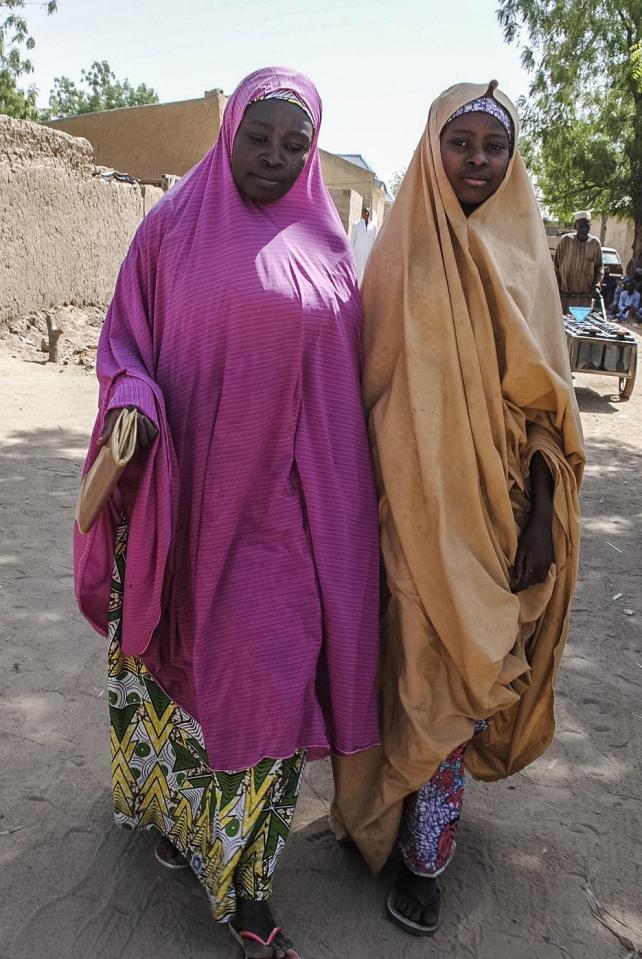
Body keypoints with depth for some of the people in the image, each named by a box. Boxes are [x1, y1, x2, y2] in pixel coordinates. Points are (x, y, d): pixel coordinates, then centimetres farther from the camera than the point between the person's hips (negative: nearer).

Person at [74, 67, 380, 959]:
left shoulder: (326, 243, 7)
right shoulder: (174, 226, 3)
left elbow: (345, 377, 10)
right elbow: (126, 337, 4)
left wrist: (344, 499, 9)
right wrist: (133, 400, -18)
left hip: (282, 501, 1)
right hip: (185, 490, 0)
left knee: (270, 667, 3)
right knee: (177, 652, 12)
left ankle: (244, 883, 21)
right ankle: (174, 805, 41)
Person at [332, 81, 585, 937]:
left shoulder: (525, 261, 7)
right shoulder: (399, 256, 2)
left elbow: (545, 401, 5)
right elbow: (367, 384, 1)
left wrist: (542, 516, -1)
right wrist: (366, 502, -2)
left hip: (495, 512, 2)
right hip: (414, 507, -2)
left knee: (464, 675, 8)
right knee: (415, 669, 6)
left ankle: (424, 855, 28)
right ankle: (405, 831, 30)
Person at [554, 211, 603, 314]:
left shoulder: (595, 243, 4)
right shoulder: (565, 241, -2)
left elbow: (598, 268, 12)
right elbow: (556, 266, 3)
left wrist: (597, 286, -3)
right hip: (564, 294, -1)